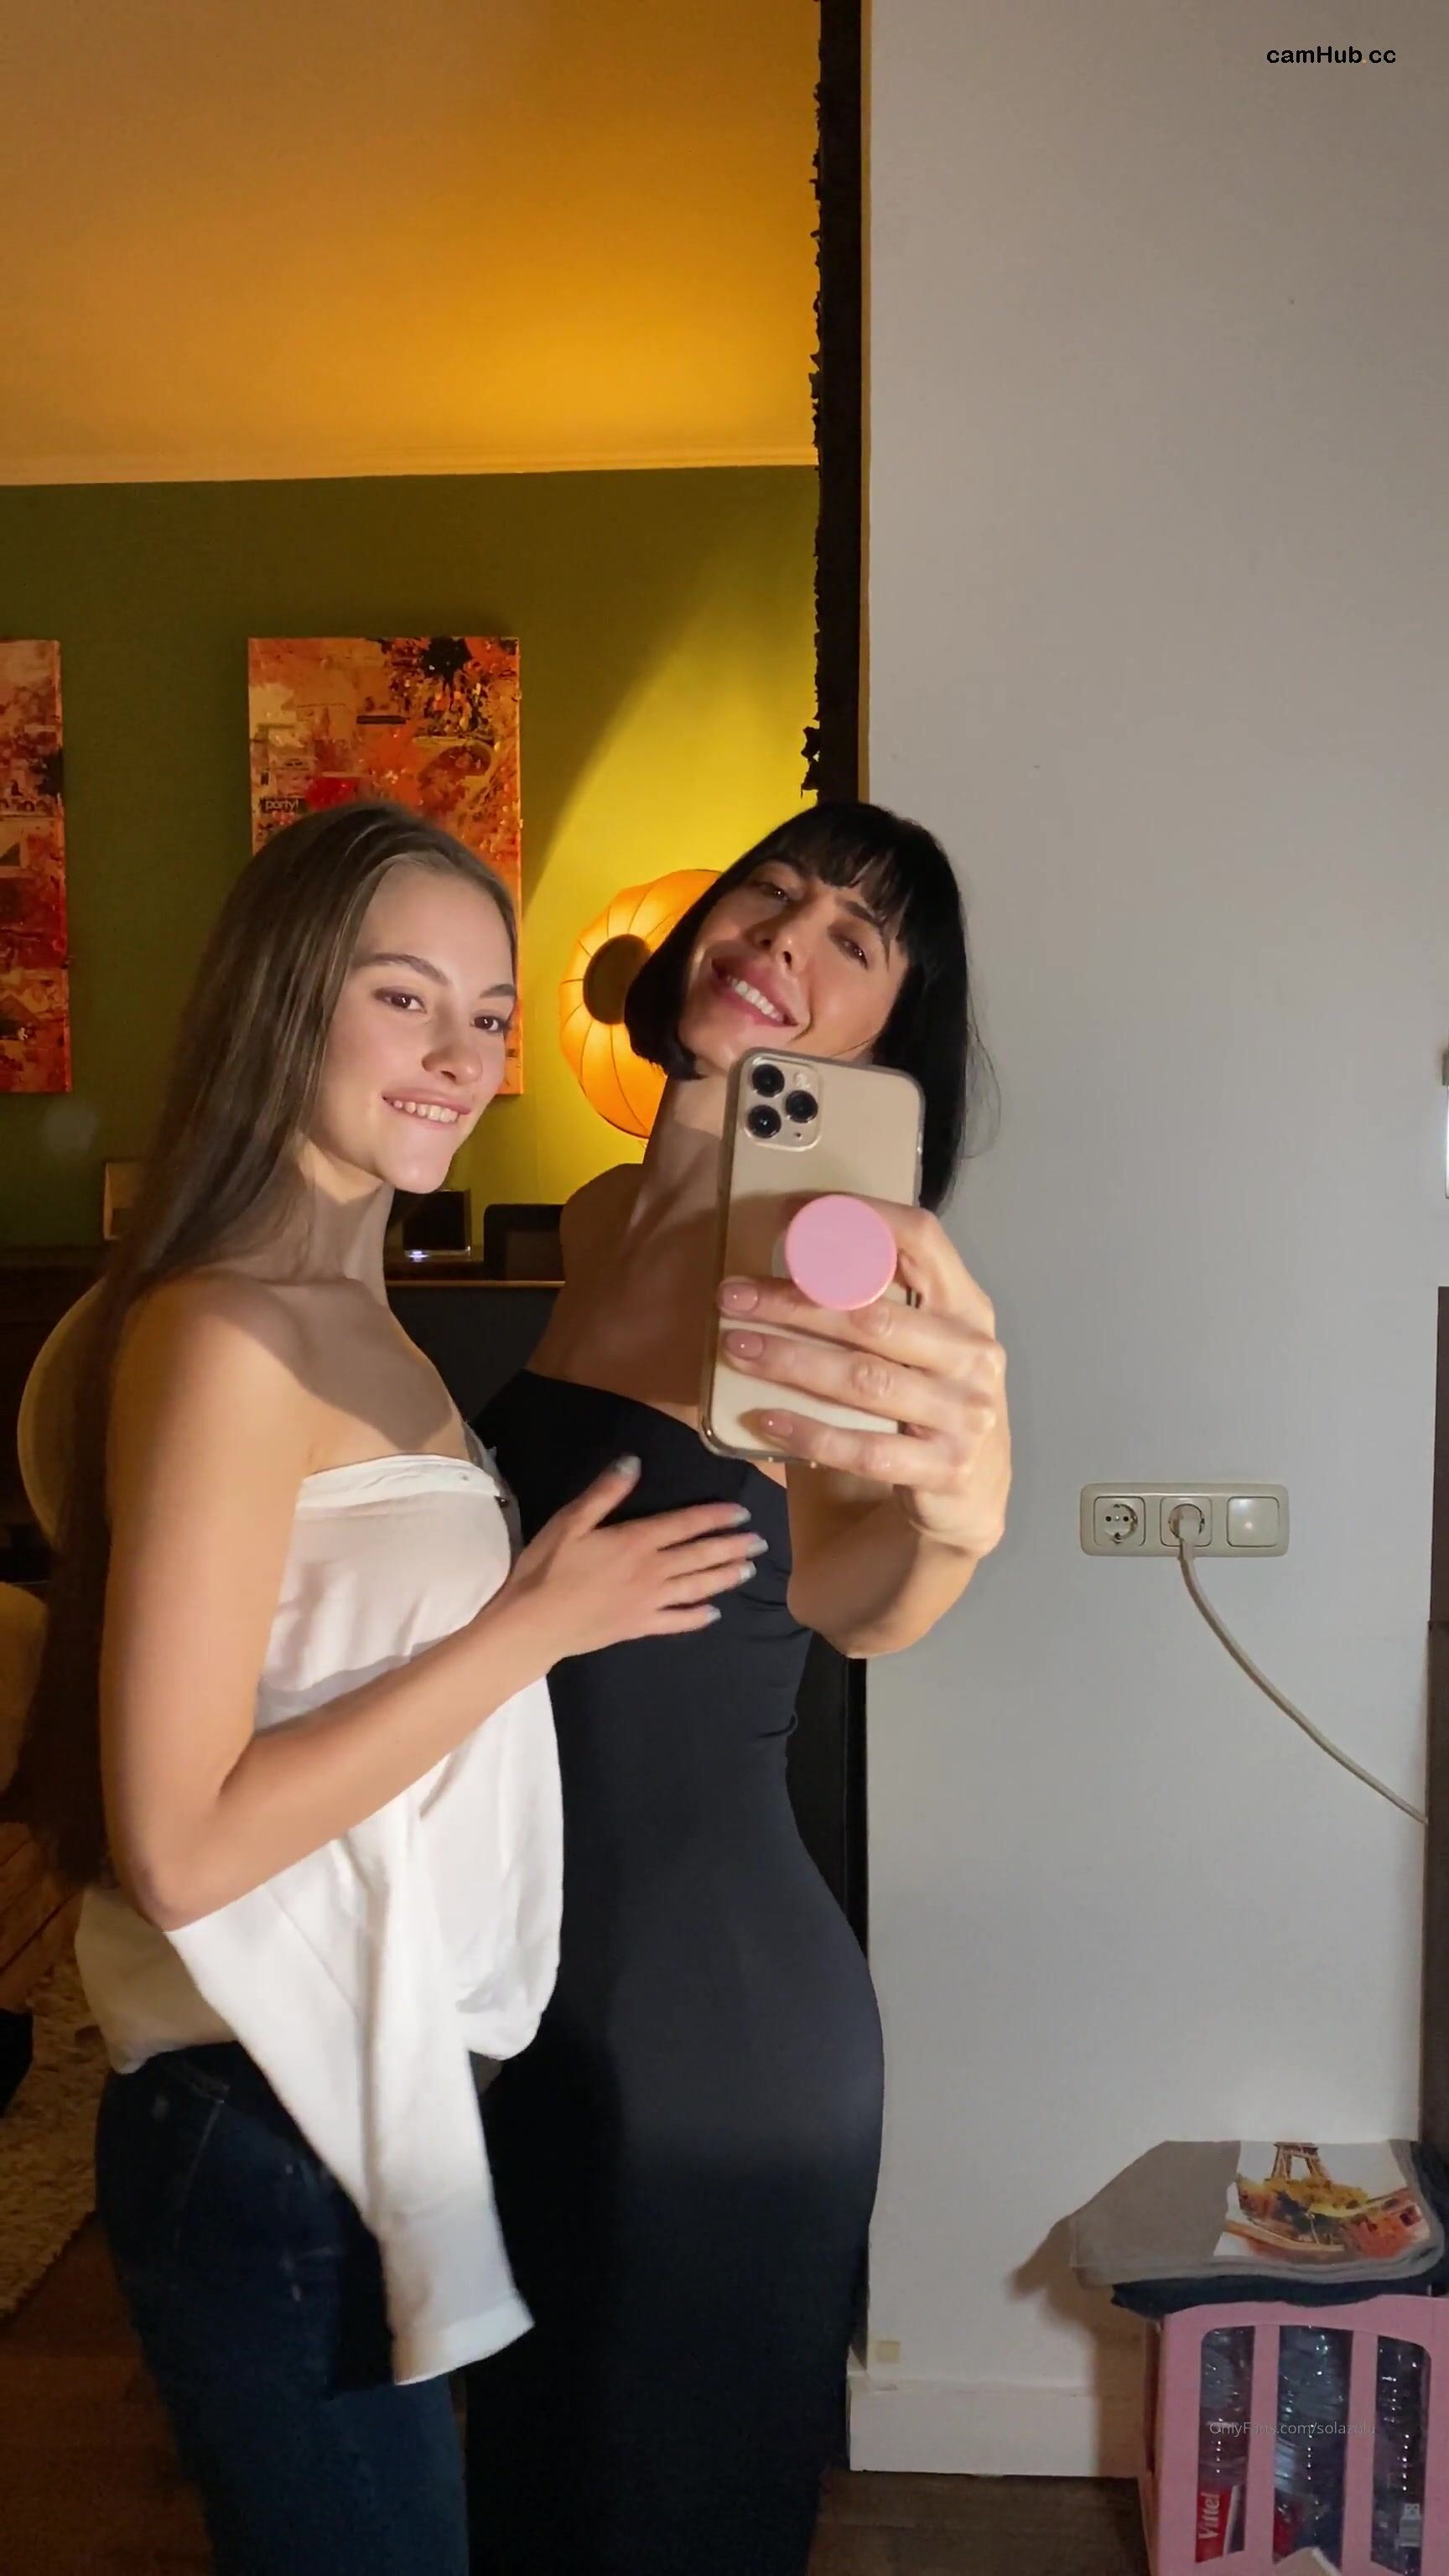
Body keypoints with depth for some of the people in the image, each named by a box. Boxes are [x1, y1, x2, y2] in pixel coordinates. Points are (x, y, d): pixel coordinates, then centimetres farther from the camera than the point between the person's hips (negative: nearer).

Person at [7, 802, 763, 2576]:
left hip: (385, 2085, 9)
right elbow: (179, 1844, -23)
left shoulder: (353, 1318, 7)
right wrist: (536, 1623, -20)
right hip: (273, 2124, -9)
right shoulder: (225, 1336, -21)